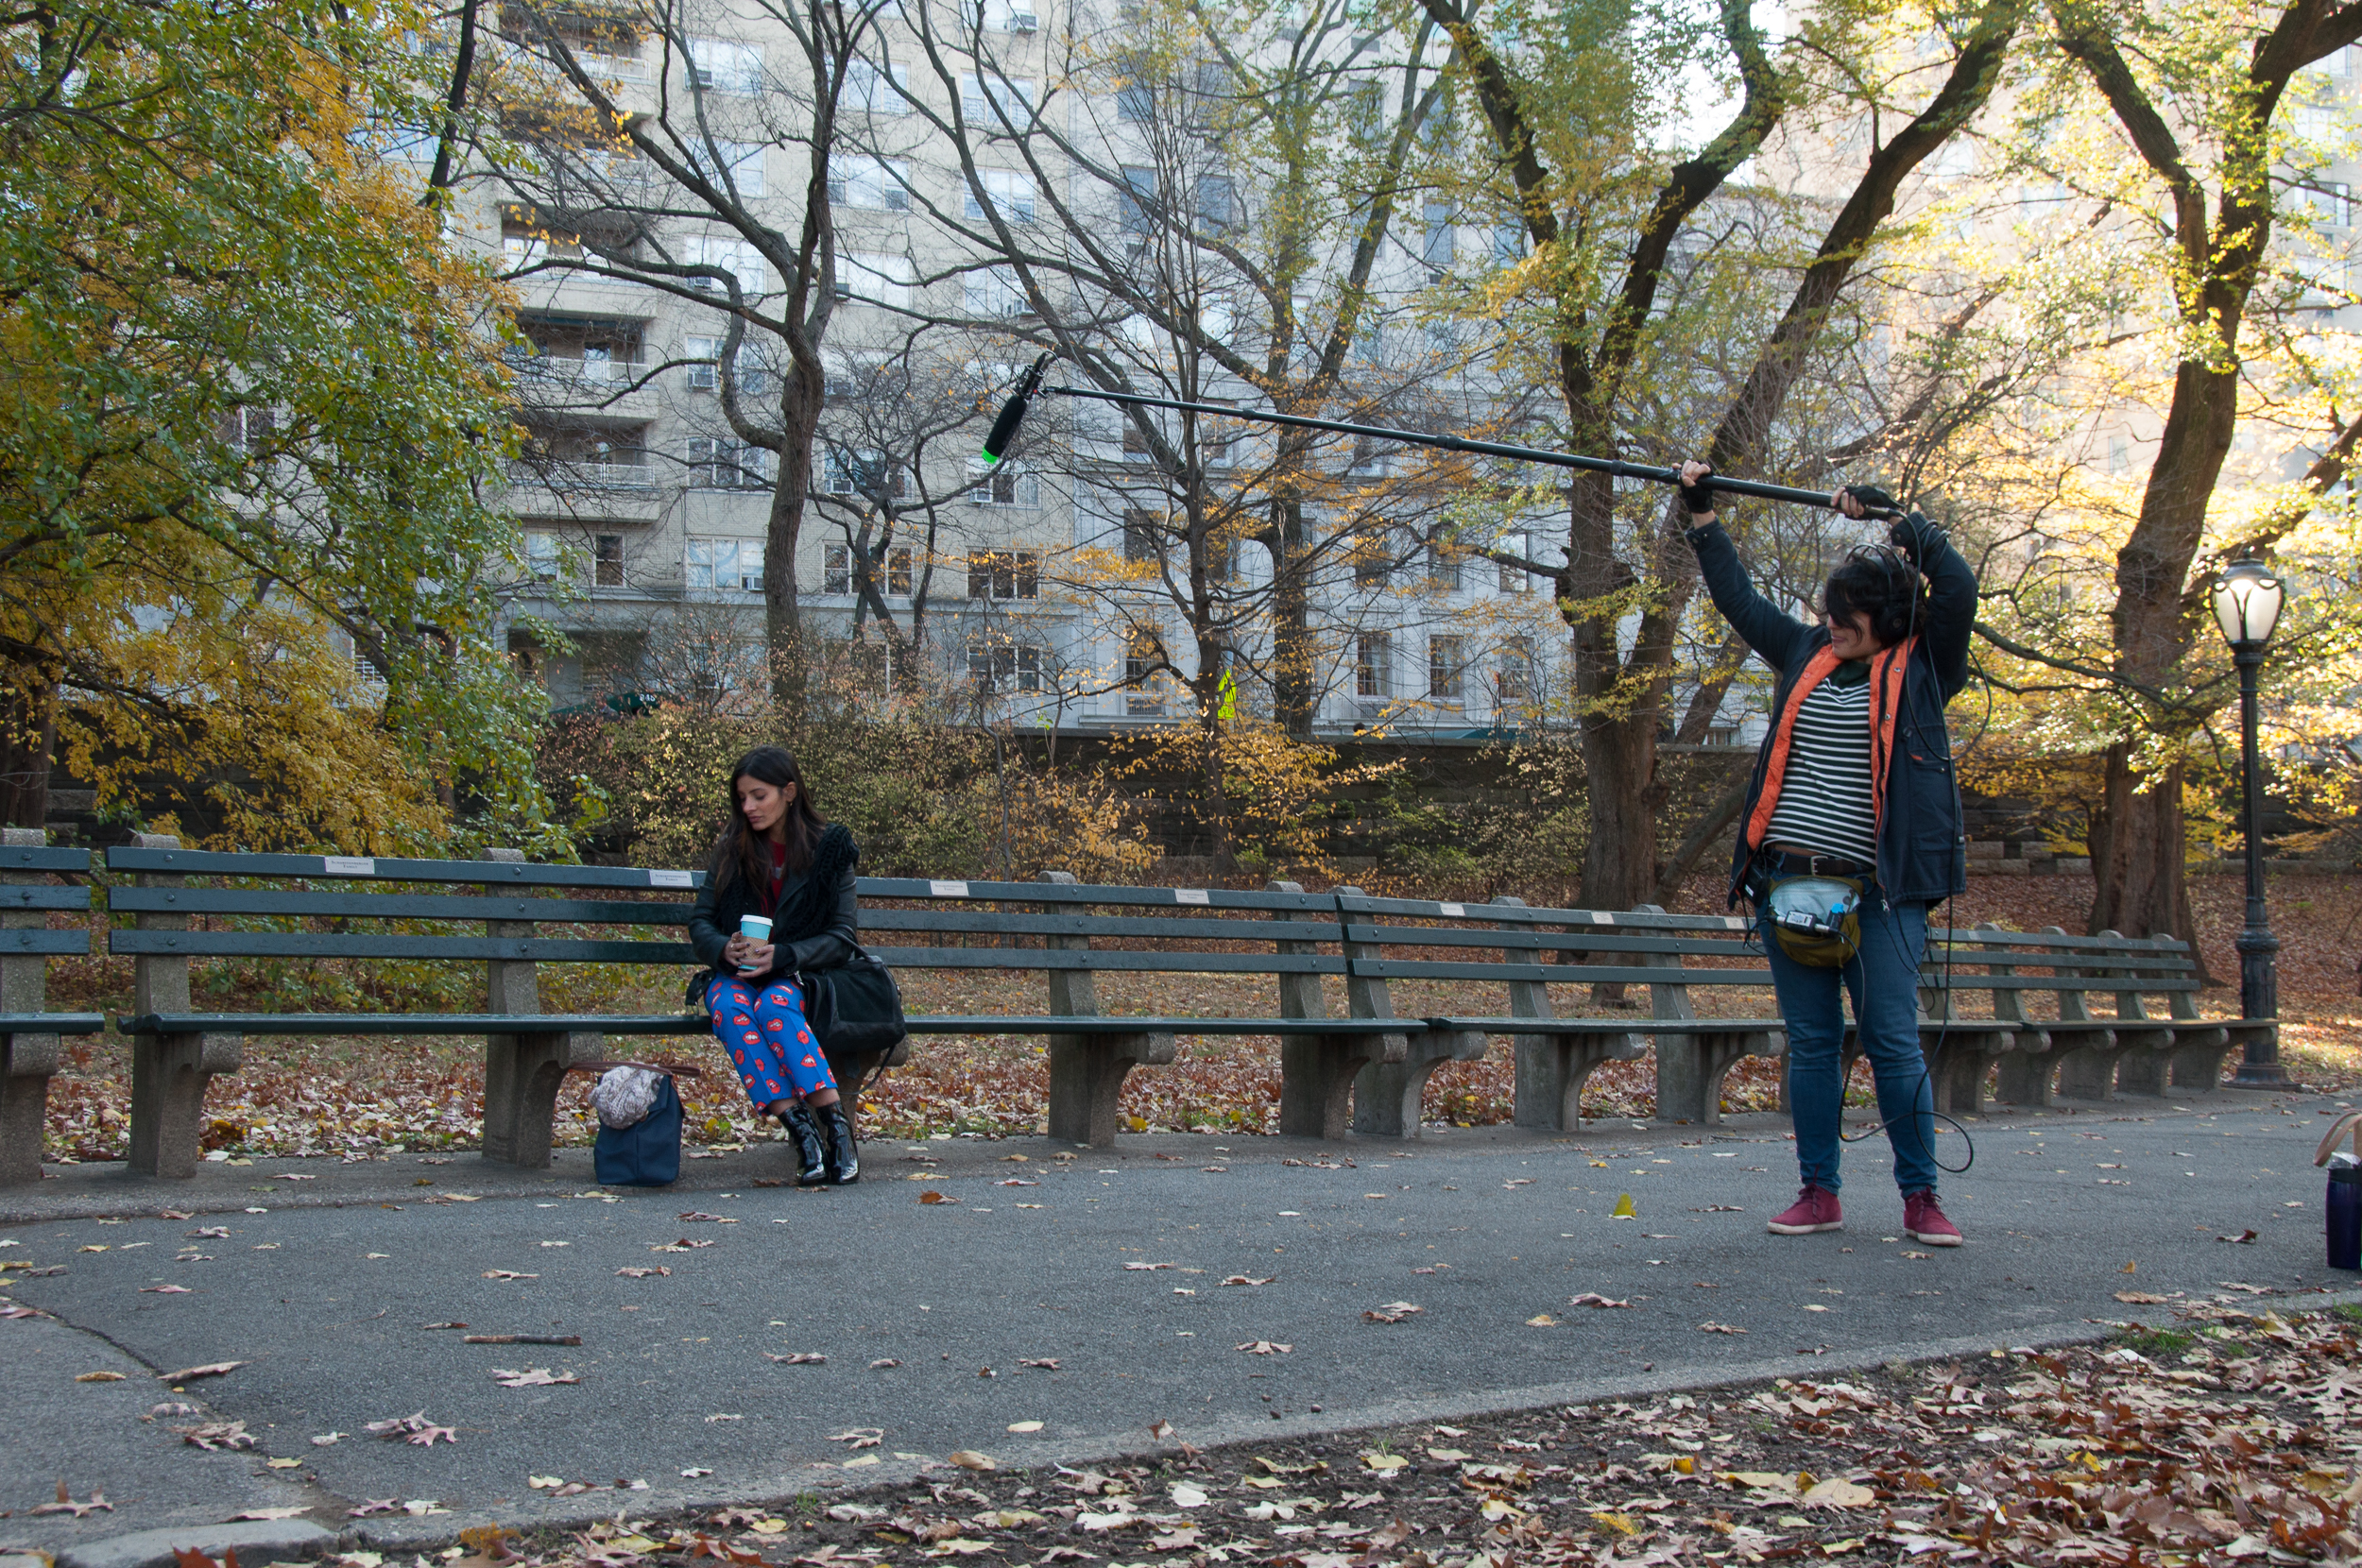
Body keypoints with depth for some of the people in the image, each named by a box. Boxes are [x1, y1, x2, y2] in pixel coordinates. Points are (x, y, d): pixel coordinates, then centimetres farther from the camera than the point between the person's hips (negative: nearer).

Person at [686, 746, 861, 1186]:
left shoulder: (827, 849, 1)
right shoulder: (731, 849, 8)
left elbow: (844, 935, -4)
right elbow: (700, 922, 9)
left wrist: (782, 955, -19)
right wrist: (724, 949, -15)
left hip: (801, 975, -2)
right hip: (737, 975, 2)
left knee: (773, 1005, -37)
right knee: (728, 1009, -34)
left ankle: (835, 1125, -40)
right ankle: (800, 1129, -40)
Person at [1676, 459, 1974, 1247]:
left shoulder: (1921, 669, 2)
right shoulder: (1807, 654, 14)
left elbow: (1958, 587, -11)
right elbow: (1739, 598, 24)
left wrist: (1891, 515, -3)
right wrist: (1703, 514, 26)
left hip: (1879, 890, -4)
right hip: (1789, 881, 4)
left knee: (1893, 1041, -4)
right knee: (1811, 1042, 7)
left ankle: (1921, 1197, 6)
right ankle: (1819, 1191, 14)